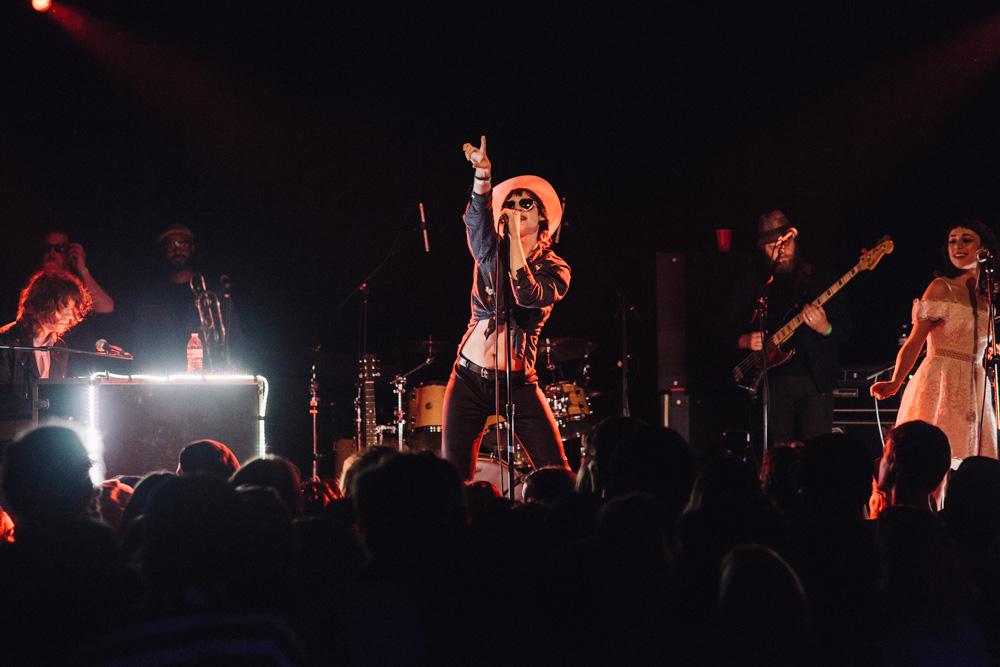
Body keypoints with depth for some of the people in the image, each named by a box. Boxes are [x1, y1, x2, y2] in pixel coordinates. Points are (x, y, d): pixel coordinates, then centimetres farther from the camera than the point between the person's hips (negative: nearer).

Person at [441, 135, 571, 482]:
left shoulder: (555, 269, 0)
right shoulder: (490, 251, 4)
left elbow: (527, 296, -20)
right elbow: (477, 219, -18)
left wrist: (516, 236, -17)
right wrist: (483, 177, -36)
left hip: (519, 384, -1)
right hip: (469, 379, 1)